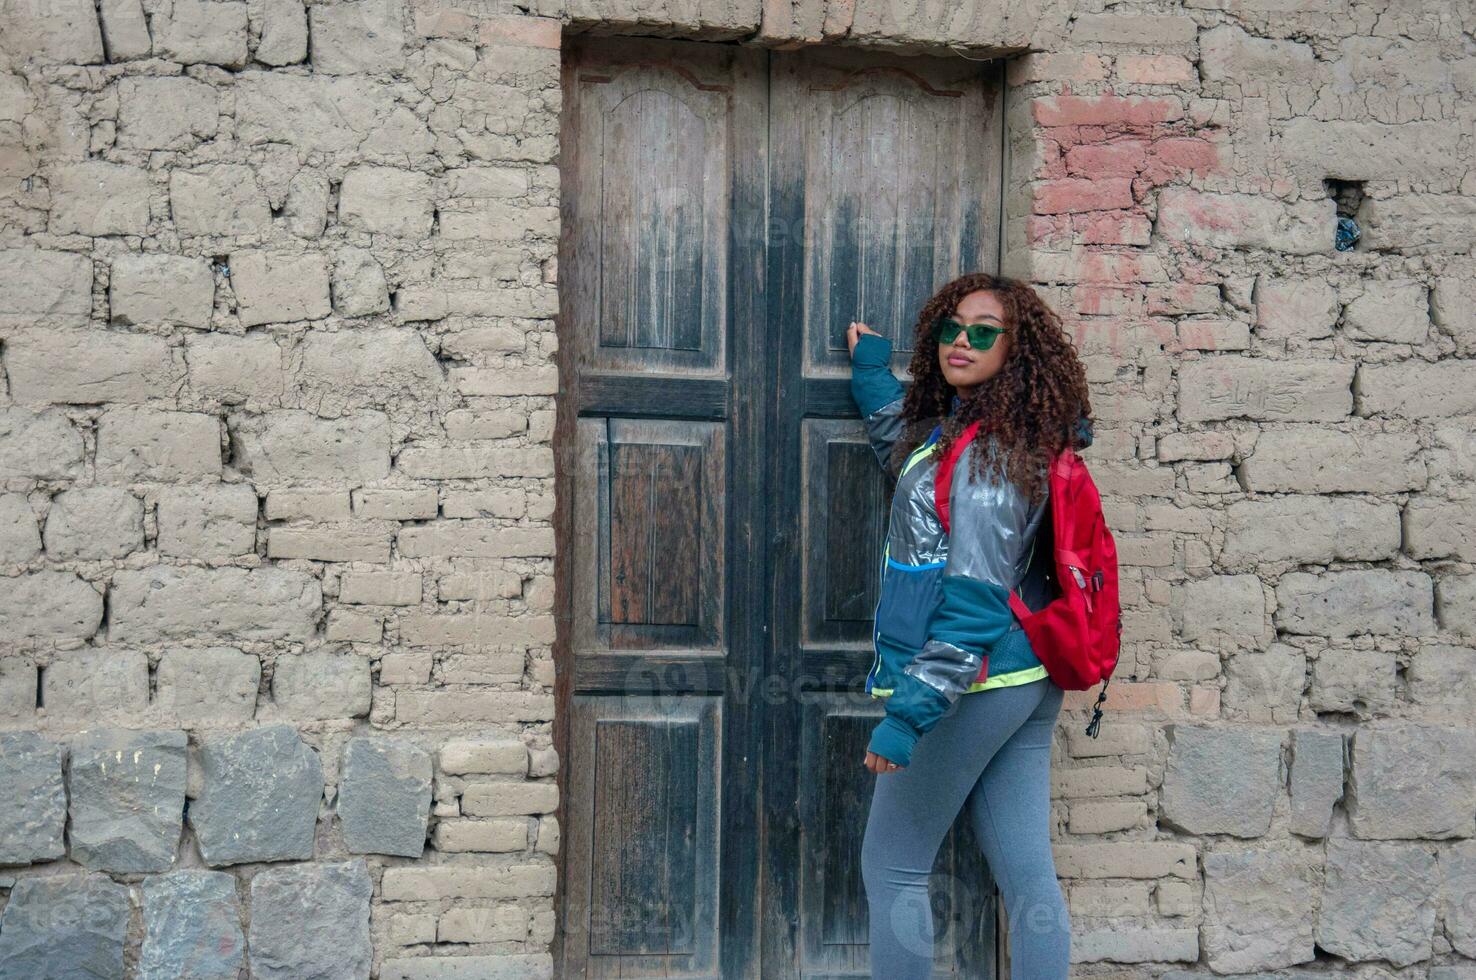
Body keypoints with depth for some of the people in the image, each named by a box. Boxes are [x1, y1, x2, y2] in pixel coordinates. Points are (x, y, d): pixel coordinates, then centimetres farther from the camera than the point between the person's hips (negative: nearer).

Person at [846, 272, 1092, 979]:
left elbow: (975, 596, -23)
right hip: (1029, 682, 9)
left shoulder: (986, 449, -17)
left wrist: (910, 713, -25)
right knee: (1028, 874, 9)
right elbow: (913, 459, 35)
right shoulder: (1009, 435, 12)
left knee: (892, 868, 4)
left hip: (972, 682, -9)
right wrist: (873, 376, 32)